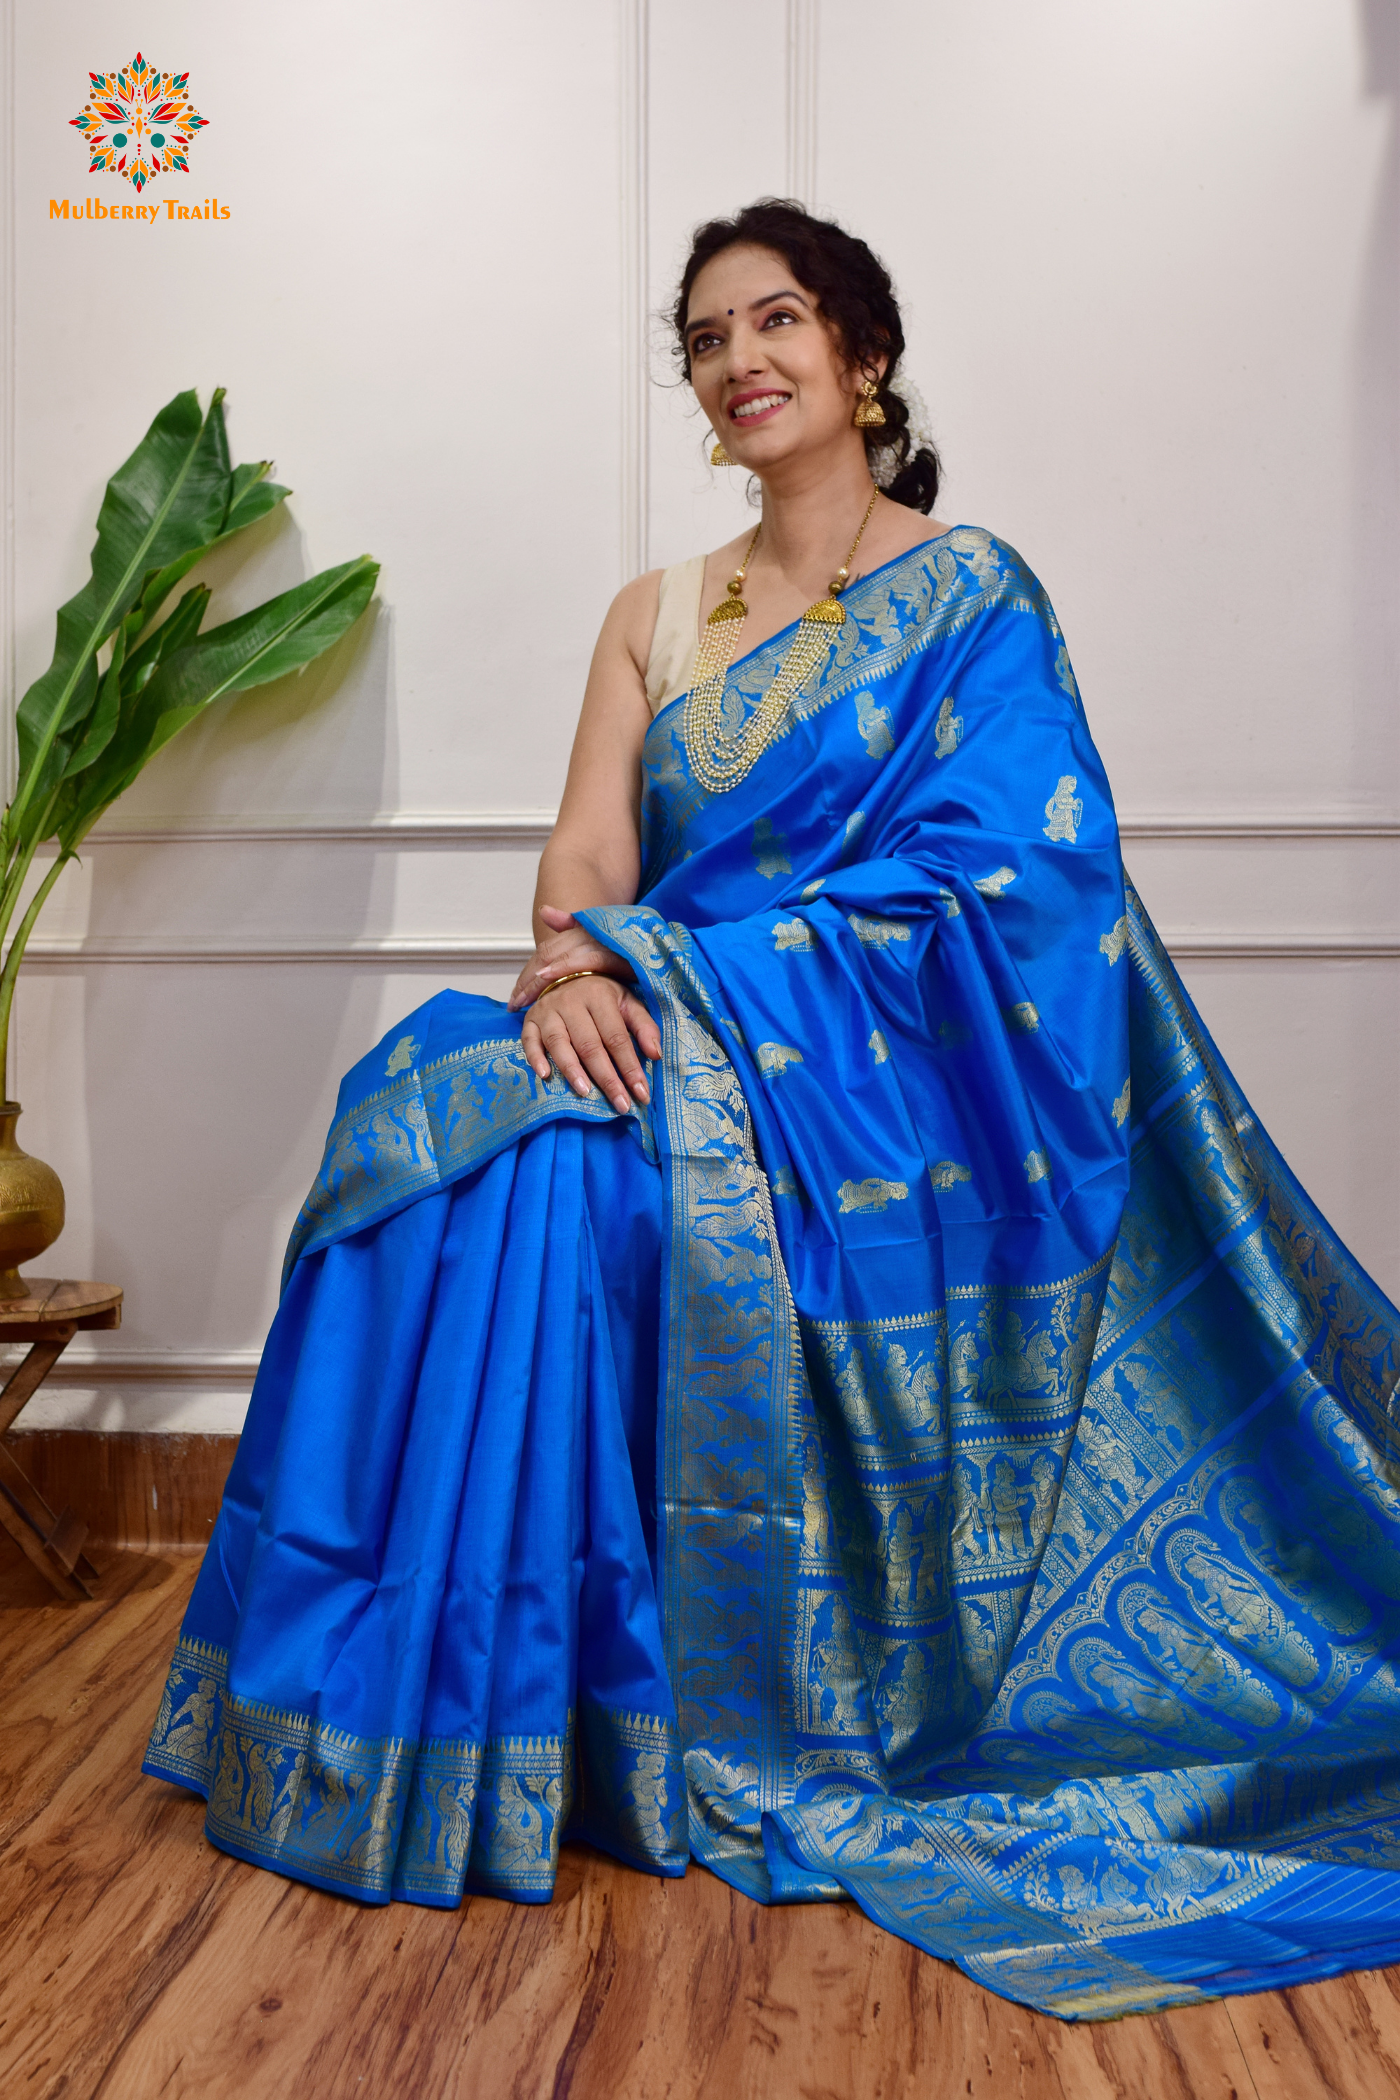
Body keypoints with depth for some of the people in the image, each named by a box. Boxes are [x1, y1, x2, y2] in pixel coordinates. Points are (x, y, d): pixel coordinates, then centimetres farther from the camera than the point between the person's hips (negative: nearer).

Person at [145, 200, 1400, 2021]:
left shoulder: (970, 595, 2)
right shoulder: (657, 617, 17)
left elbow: (983, 882, -11)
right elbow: (584, 856, 5)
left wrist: (669, 965, -18)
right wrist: (576, 973, -20)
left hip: (880, 1083, -4)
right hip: (675, 1055, 5)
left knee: (538, 1169, -28)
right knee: (440, 1104, -23)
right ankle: (437, 1725, -9)